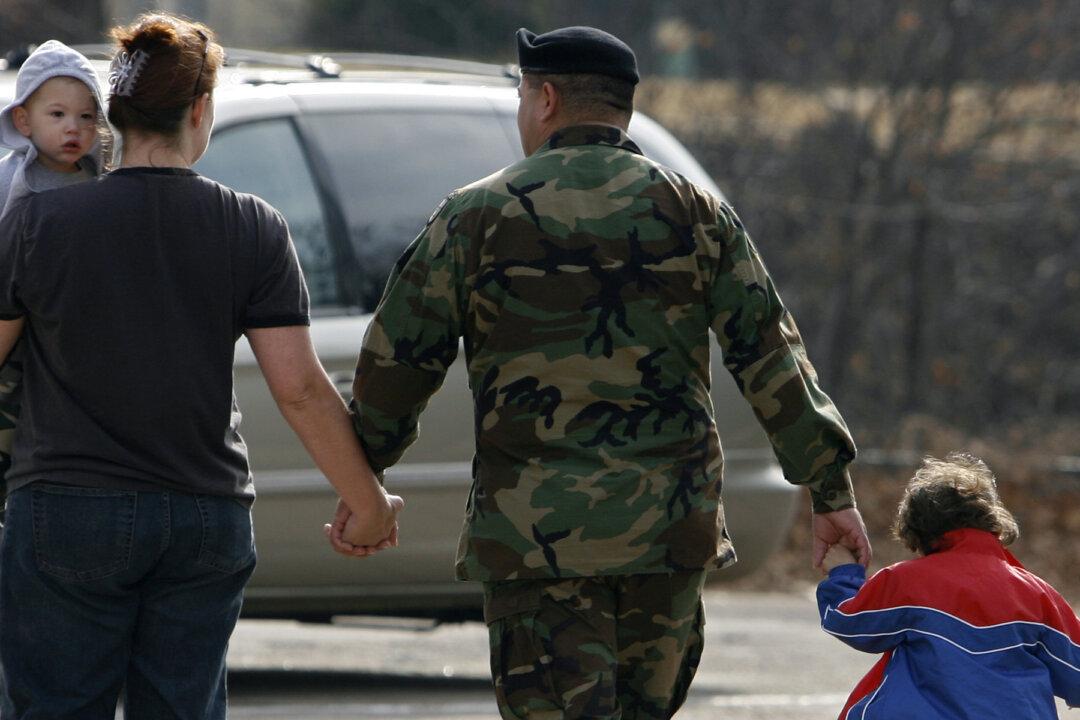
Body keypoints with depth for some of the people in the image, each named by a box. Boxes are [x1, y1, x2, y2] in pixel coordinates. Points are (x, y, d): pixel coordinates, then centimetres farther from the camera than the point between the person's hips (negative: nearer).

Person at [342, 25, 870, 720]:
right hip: (669, 529, 3)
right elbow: (770, 354, 4)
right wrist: (830, 487, 8)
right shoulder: (694, 212, 6)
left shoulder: (476, 215, -1)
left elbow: (396, 362, 4)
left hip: (533, 531, -3)